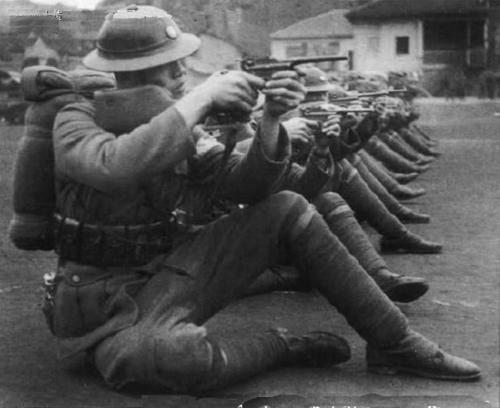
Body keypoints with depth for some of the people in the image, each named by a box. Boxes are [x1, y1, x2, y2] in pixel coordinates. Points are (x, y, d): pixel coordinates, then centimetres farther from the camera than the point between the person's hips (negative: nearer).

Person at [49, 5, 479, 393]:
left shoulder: (179, 125, 4)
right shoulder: (77, 121, -13)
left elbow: (246, 186, -3)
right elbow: (116, 166, -37)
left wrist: (270, 119, -20)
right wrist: (202, 96, -32)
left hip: (172, 274, 6)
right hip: (112, 310, -6)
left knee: (287, 211, -7)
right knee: (173, 358, -41)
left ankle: (394, 342, -2)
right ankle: (286, 346, -9)